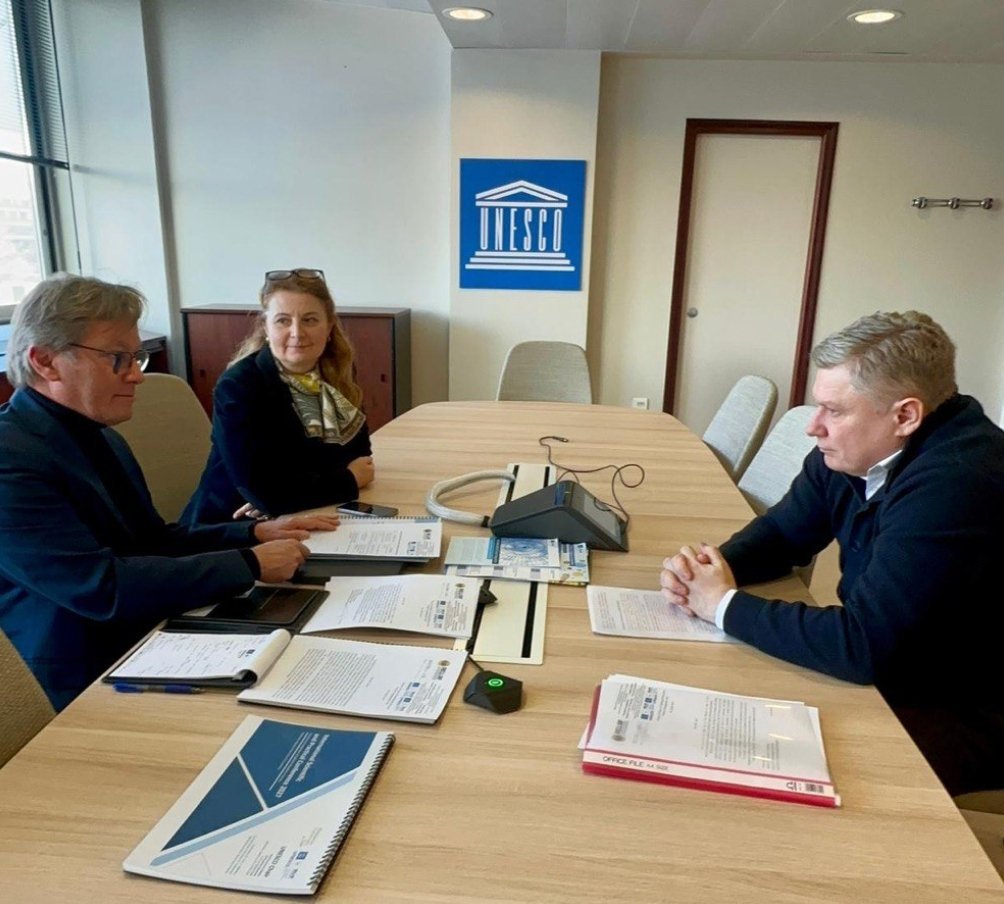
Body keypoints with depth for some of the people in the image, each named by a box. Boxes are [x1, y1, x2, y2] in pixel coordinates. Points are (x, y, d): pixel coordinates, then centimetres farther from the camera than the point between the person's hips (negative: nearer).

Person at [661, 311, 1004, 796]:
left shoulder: (954, 483, -31)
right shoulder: (853, 449, -6)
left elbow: (862, 647, -34)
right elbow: (782, 532, 7)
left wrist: (726, 604, -22)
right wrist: (713, 566, -14)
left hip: (962, 715, -7)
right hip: (885, 667, 7)